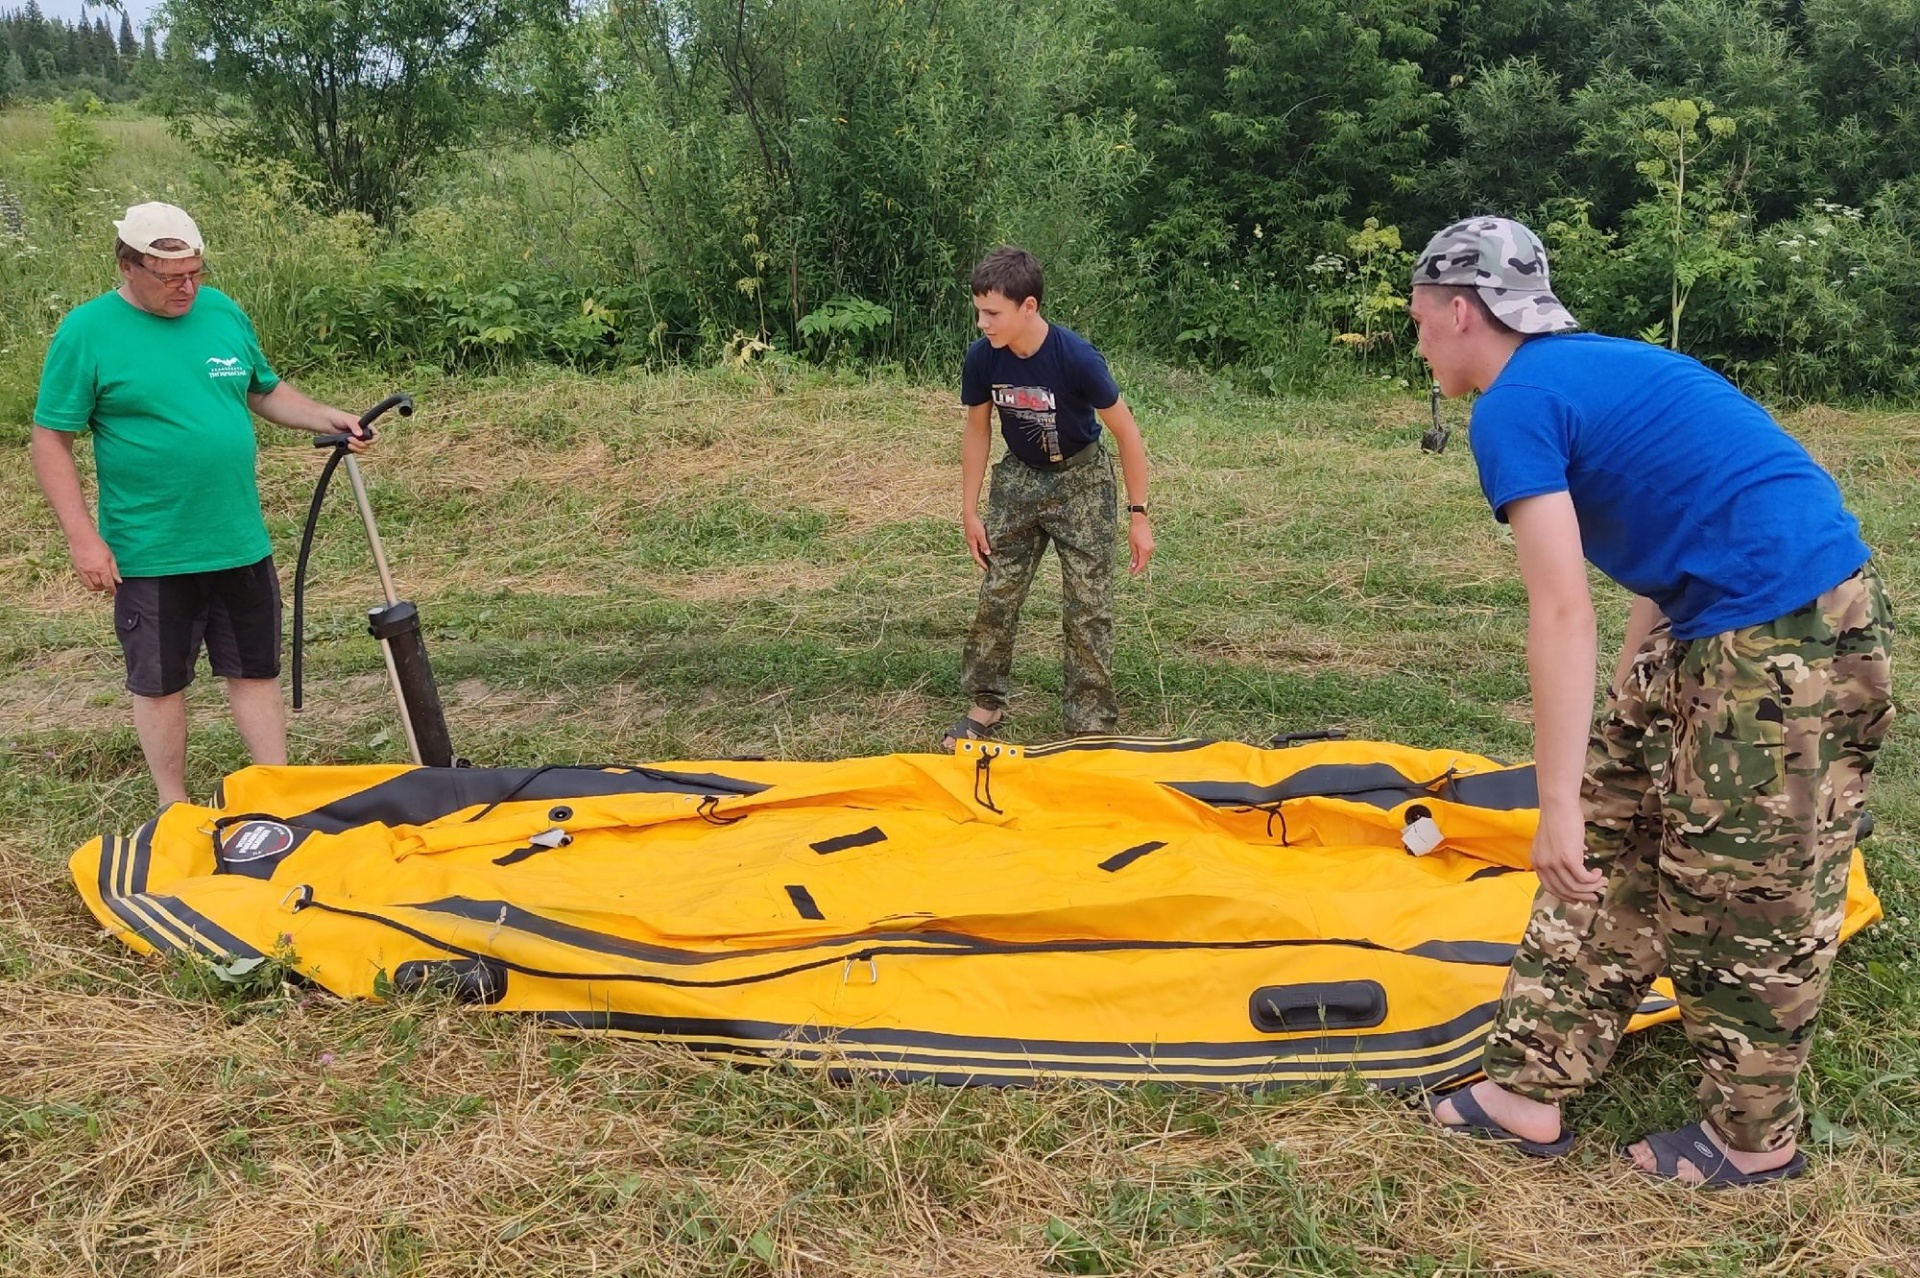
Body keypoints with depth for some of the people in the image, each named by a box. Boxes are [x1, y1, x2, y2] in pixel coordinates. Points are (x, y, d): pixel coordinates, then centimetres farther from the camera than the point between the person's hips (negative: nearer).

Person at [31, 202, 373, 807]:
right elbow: (51, 443, -8)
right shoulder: (87, 332, -10)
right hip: (151, 554, -4)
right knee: (160, 682, 11)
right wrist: (83, 539, -14)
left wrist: (327, 419, -1)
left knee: (256, 671, 13)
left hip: (242, 543, 4)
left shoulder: (223, 311, 3)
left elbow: (266, 391, 17)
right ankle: (175, 810, 26)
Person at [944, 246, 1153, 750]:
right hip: (1019, 478, 4)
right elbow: (977, 431, 0)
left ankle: (1090, 722, 7)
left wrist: (1138, 515, -15)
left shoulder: (1076, 357, -28)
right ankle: (986, 702, 21)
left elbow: (1126, 431, -17)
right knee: (997, 594, 5)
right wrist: (970, 510, 1)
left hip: (1081, 482, -4)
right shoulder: (981, 357, -16)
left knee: (1087, 607, -3)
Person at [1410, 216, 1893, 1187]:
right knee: (1616, 840, 12)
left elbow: (1561, 610, -19)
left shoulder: (1514, 406, -13)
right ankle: (1531, 1089, 20)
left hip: (1791, 639, -10)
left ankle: (1755, 1140, 25)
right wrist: (1626, 702, 19)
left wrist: (1557, 803, -18)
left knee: (1741, 890, 4)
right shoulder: (1589, 366, 16)